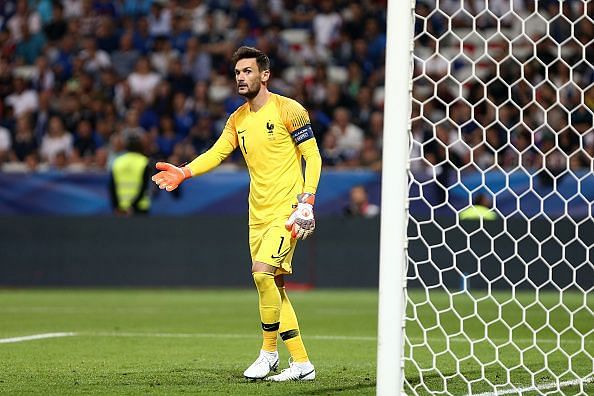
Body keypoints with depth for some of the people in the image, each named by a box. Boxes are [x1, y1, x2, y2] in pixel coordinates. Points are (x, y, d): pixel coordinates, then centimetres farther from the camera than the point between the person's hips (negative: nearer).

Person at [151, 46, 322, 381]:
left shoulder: (288, 110, -7)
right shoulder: (238, 120, 13)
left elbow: (313, 157, -8)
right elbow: (216, 153, 5)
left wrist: (306, 201, -17)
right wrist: (184, 172, -13)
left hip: (288, 209, -7)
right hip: (259, 214, 7)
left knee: (263, 272, -22)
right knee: (275, 286, 6)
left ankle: (269, 351, -7)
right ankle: (302, 364, 12)